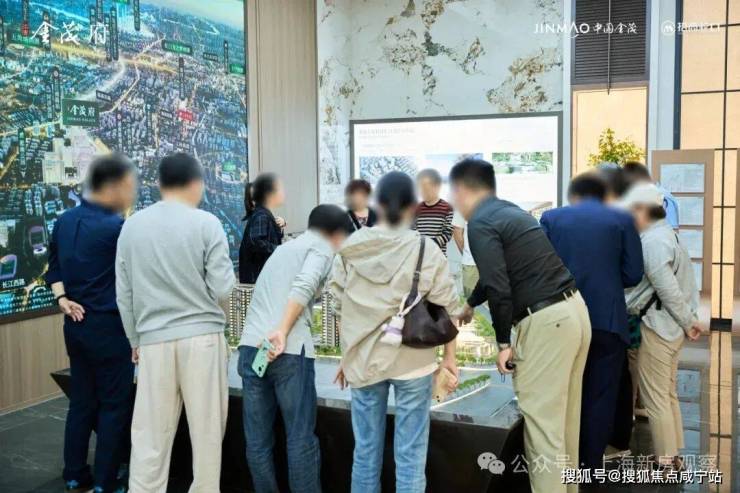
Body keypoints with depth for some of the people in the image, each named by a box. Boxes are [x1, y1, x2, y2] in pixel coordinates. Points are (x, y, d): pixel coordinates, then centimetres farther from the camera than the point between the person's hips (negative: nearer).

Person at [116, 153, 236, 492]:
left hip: (154, 340, 3)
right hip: (202, 337, -2)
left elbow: (123, 294, 10)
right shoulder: (206, 223, -5)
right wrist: (227, 268, 14)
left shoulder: (132, 225, 6)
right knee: (206, 429, 10)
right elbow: (221, 289, -7)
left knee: (150, 435, 9)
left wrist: (135, 340, 20)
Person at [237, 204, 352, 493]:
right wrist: (282, 332, -20)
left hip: (251, 345, 7)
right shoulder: (323, 247, 5)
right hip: (290, 349, -7)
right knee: (301, 437, 2)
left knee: (257, 438, 11)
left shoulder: (283, 248, 28)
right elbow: (304, 287, -13)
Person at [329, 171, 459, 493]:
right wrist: (450, 357, 7)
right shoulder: (427, 250, -7)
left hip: (363, 359, 3)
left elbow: (339, 306, 5)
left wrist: (346, 357, 15)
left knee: (366, 448, 14)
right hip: (413, 361, -2)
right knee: (410, 453, 6)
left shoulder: (350, 247, 0)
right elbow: (445, 310, -4)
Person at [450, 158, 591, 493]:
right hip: (573, 309, 10)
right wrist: (469, 305, 47)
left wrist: (503, 342, -8)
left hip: (546, 321, -10)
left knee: (543, 421, -1)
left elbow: (498, 286, -19)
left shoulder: (480, 223, -10)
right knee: (565, 416, 19)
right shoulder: (508, 210, 19)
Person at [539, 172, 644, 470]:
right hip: (607, 319, -1)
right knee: (600, 396, 10)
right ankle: (593, 465, 18)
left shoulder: (551, 218, 3)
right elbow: (633, 274, -1)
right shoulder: (622, 219, 2)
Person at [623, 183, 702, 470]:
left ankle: (665, 464, 9)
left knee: (655, 399, 0)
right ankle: (673, 457, 27)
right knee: (668, 394, 17)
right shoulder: (665, 234, 11)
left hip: (657, 327, -10)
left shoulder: (651, 241, -19)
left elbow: (668, 290, -23)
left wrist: (688, 322, -14)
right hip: (671, 326, 10)